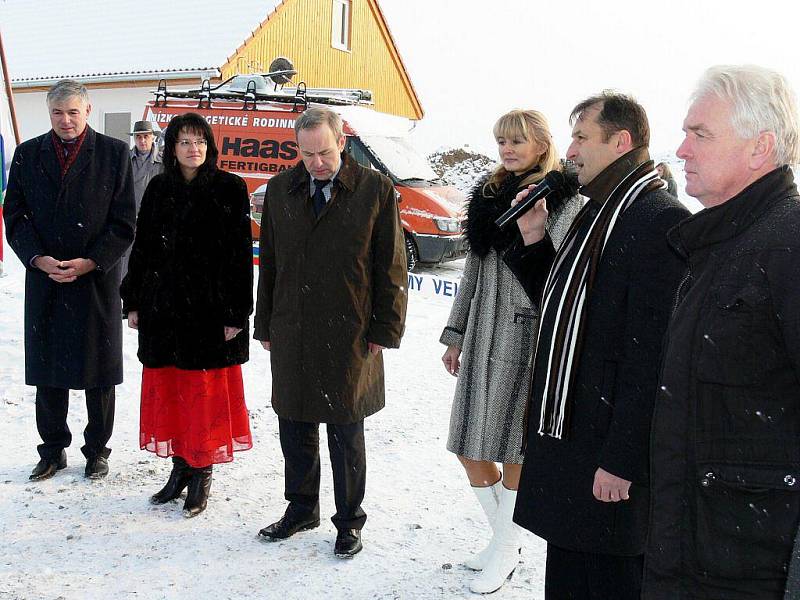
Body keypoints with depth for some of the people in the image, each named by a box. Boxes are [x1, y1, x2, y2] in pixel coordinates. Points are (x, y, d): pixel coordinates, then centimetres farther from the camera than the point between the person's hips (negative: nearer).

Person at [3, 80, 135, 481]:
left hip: (96, 279, -2)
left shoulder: (113, 153, -1)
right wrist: (38, 258, -10)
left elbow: (123, 223, -4)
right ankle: (53, 450, 24)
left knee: (98, 372, 7)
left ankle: (97, 449, 22)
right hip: (44, 281, 3)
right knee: (47, 372, 9)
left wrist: (89, 263, -13)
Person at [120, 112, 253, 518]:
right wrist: (133, 302, 9)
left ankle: (201, 474, 14)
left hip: (210, 309, -4)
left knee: (206, 391, 1)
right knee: (166, 388, 9)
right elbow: (142, 248, 13)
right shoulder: (159, 189, 9)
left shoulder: (230, 189, -4)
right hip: (162, 308, 5)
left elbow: (240, 254, -7)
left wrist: (236, 314, -11)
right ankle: (180, 466, 24)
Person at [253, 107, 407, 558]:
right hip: (290, 335, 4)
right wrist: (265, 325, 10)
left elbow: (391, 267, -2)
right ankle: (302, 509, 33)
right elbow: (269, 262, 12)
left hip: (350, 339, -3)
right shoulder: (281, 189, 7)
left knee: (346, 435, 8)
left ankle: (350, 520, 26)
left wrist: (384, 331, -5)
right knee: (294, 428, 14)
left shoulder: (376, 190, -4)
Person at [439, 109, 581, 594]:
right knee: (470, 449, 9)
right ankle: (505, 535, 30)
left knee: (515, 450, 3)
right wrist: (455, 334, 16)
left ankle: (505, 553, 21)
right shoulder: (490, 195, 14)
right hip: (483, 335, 6)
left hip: (530, 336, -6)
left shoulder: (565, 198, -4)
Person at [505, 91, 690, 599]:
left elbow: (652, 355, -22)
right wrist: (533, 240, 6)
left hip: (610, 454, -9)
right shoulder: (596, 214, 15)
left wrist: (623, 460, -21)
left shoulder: (662, 221, -17)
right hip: (564, 437, 9)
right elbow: (559, 304, 20)